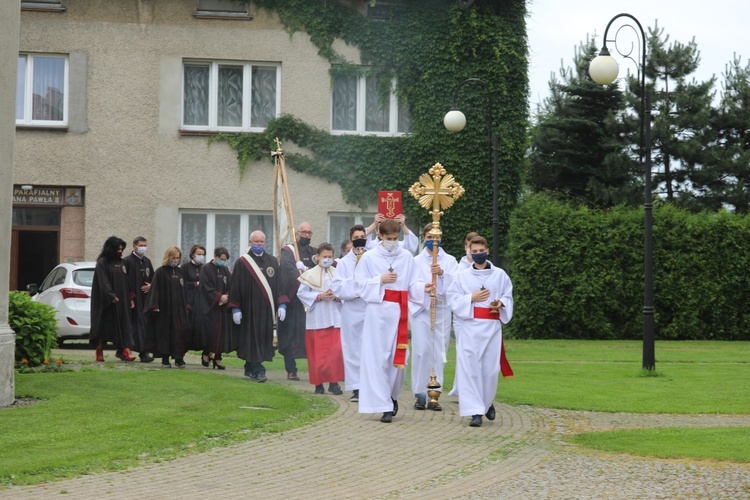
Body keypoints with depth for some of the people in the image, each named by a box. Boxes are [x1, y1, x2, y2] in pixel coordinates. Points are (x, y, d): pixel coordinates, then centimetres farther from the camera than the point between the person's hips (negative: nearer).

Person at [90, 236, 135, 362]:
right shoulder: (102, 263, -6)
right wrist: (111, 296, -24)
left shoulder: (121, 263, 13)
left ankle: (124, 350, -12)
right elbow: (103, 282, -15)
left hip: (121, 301, 6)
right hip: (107, 300, -6)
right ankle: (100, 351, 14)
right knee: (104, 325, 2)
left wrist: (129, 298, 10)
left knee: (123, 324, -4)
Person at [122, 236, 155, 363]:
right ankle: (143, 352, -11)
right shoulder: (127, 261, -6)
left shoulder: (147, 261, 16)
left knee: (147, 324, 2)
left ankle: (146, 350, 3)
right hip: (134, 300, -7)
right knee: (139, 325, -10)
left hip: (146, 299, 7)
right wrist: (130, 297, -15)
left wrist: (150, 286, 3)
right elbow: (125, 282, -10)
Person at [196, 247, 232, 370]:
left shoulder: (225, 270, 12)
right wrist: (219, 296, -17)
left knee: (221, 331, 1)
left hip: (222, 306, 5)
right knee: (210, 330, -9)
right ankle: (206, 354, 8)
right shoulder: (206, 269, -4)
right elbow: (207, 287, -11)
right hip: (208, 306, -5)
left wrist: (226, 297, -12)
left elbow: (230, 286, 7)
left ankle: (217, 358, 5)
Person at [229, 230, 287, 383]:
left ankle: (250, 369, 19)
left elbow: (279, 284, 10)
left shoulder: (272, 261, 9)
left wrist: (281, 304, 1)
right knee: (252, 338, -6)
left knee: (263, 339, 7)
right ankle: (257, 370, -8)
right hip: (249, 308, -4)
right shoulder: (242, 263, -1)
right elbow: (235, 286, -2)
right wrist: (235, 309, -7)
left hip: (266, 309, 4)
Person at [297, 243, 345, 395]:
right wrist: (319, 296, -12)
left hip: (335, 318, 1)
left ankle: (334, 382, 2)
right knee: (318, 352, 1)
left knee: (336, 351, -6)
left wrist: (337, 295, -13)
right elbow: (301, 293, -2)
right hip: (317, 318, -1)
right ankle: (319, 383, 10)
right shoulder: (310, 274, 1)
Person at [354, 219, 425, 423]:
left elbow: (412, 285, 6)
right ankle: (385, 406, -3)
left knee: (398, 357, 3)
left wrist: (422, 288, -14)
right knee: (378, 358, -6)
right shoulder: (369, 257, 3)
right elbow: (361, 284, 1)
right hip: (377, 311, -2)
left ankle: (392, 396, 27)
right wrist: (381, 280, -10)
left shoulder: (407, 257, 7)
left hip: (399, 311, 2)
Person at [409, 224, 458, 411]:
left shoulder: (450, 261, 11)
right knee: (421, 351, -8)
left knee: (439, 353, -1)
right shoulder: (416, 261, 9)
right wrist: (425, 297, -15)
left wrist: (442, 273, -20)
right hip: (421, 311, -1)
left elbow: (455, 284, -3)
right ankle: (420, 394, -1)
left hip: (442, 311, 1)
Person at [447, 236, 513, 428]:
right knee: (470, 367, -7)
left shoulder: (500, 275, 6)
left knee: (490, 368, 2)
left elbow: (508, 297, 11)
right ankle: (475, 411, -4)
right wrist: (471, 298, -11)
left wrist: (501, 303, -10)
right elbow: (452, 299, 3)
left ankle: (487, 402, 29)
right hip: (470, 326, 0)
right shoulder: (463, 276, 5)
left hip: (492, 327, 0)